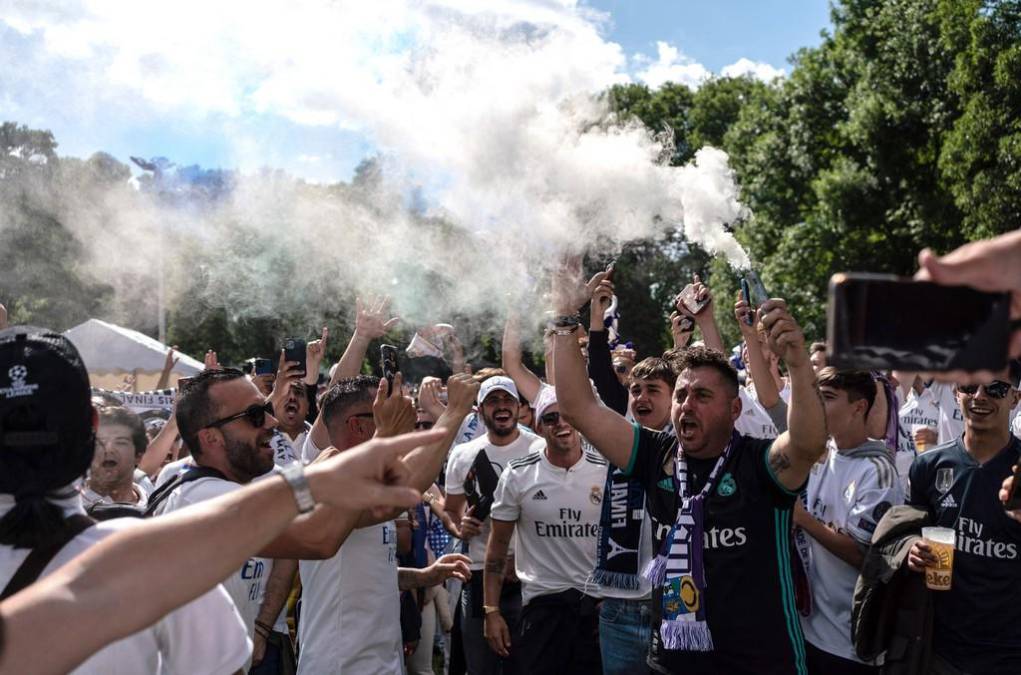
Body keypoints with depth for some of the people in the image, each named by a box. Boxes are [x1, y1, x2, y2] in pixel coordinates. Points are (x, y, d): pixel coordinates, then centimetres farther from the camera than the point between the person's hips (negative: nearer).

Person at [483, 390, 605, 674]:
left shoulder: (607, 473, -1)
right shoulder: (518, 475, -3)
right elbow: (498, 546, 2)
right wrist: (491, 611, -2)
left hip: (598, 606, 1)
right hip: (542, 605, -1)